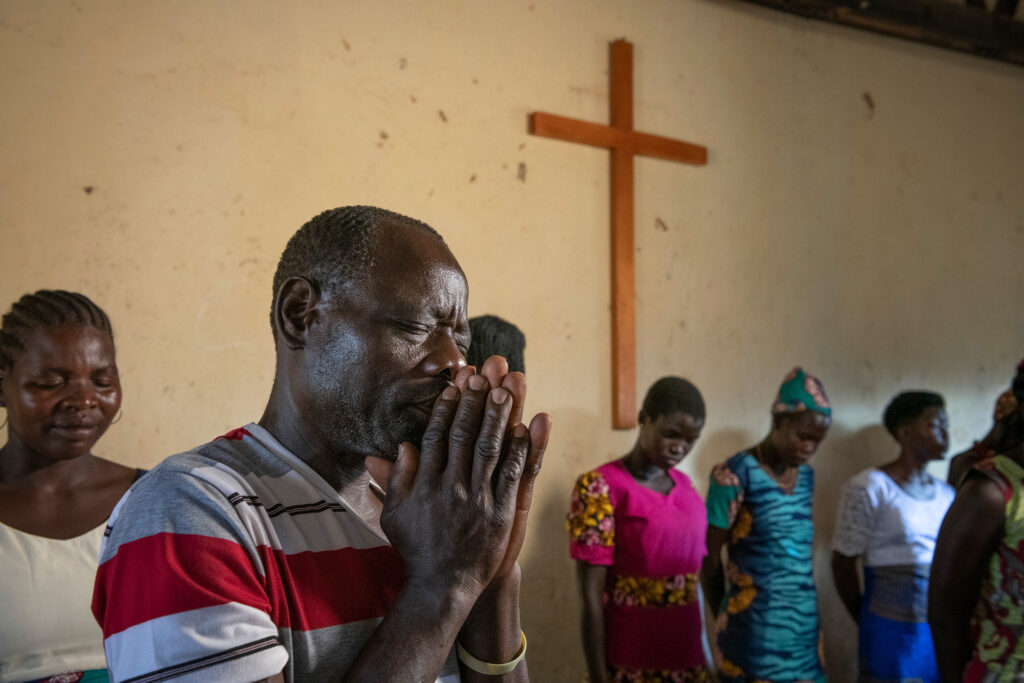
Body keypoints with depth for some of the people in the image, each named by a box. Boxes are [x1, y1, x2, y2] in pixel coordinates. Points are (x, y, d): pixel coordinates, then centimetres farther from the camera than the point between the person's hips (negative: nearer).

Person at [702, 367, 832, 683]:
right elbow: (709, 558, -5)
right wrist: (725, 618, 4)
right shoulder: (735, 475, -11)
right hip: (755, 625, -6)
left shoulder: (806, 475, 9)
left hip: (805, 621, 6)